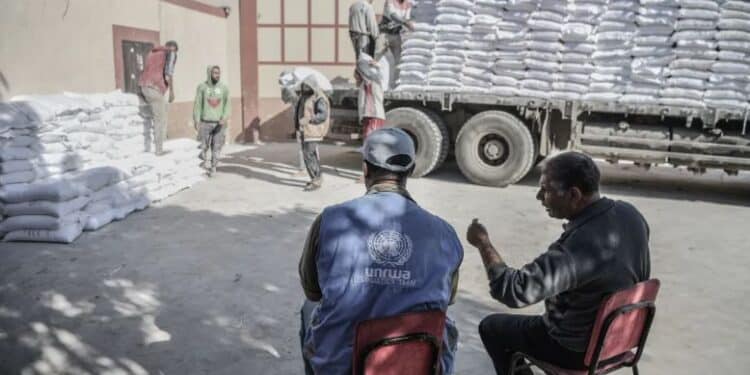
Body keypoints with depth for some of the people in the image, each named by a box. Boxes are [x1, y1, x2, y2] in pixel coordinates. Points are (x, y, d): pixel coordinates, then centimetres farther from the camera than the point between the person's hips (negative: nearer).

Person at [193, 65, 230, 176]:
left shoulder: (224, 88, 4)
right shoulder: (202, 87, 2)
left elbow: (228, 104, -1)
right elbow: (197, 104, 2)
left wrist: (225, 118, -16)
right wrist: (196, 121, -5)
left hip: (219, 123, 1)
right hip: (205, 122, 0)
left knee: (217, 147, -3)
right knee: (205, 145, 4)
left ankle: (213, 167, 10)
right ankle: (205, 160, 32)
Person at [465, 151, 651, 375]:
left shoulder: (576, 247, -37)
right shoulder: (630, 214, -10)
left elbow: (513, 291, -37)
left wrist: (484, 244, -24)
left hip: (579, 348, -7)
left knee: (491, 327, 12)